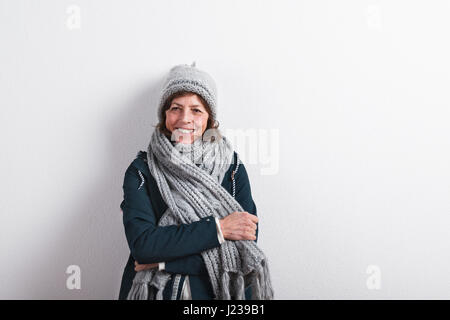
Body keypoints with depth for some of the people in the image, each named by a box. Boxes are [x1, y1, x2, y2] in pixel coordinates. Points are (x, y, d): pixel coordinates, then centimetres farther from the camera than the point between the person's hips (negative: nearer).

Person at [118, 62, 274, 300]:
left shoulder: (232, 166, -3)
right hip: (154, 291, 0)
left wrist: (163, 261, -13)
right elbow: (141, 243, -14)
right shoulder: (141, 170, -3)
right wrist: (218, 228, -17)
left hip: (220, 291, 1)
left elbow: (245, 247, -9)